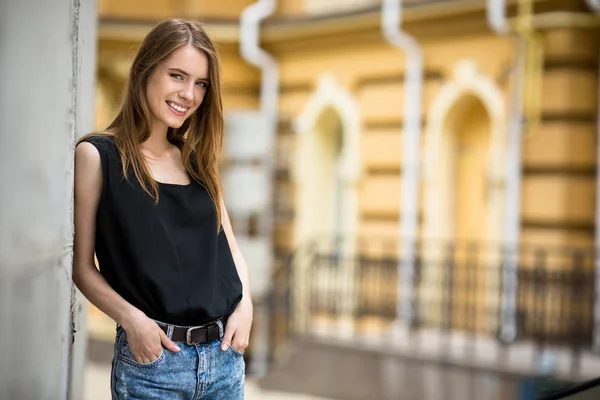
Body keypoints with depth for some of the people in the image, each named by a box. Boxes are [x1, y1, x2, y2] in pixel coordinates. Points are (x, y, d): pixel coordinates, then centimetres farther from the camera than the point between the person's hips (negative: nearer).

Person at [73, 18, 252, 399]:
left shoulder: (196, 160, 11)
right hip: (151, 359, -5)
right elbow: (81, 265, -6)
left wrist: (245, 306, -1)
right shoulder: (97, 155, -5)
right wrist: (131, 319, -19)